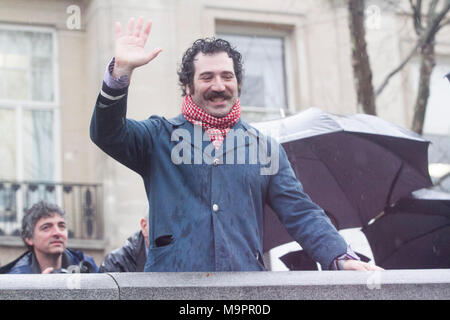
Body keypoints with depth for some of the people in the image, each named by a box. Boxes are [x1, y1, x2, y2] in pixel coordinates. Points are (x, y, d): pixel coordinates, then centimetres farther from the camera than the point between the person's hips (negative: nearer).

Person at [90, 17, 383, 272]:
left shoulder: (265, 147, 17)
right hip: (172, 283, -2)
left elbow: (301, 212, 11)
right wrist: (122, 69, -15)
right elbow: (108, 134, -2)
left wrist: (342, 258, -4)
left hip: (247, 278, 2)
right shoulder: (159, 137, 13)